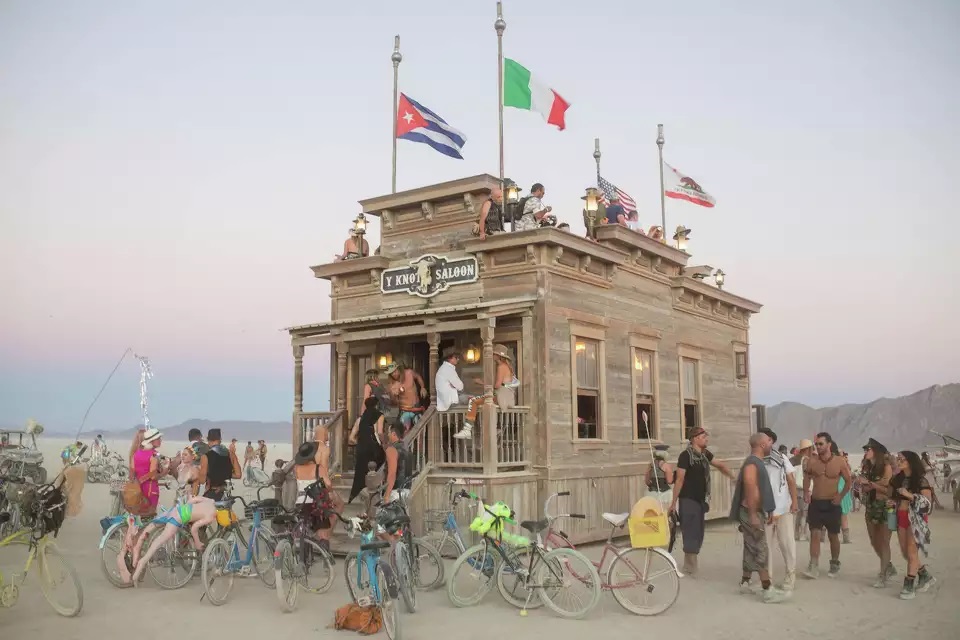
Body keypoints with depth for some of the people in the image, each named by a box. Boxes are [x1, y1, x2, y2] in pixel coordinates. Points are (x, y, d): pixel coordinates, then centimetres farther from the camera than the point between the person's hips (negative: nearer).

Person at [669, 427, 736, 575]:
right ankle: (690, 568, -3)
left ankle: (690, 566, 22)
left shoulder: (705, 454, 6)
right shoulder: (685, 455, -15)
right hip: (688, 500, -8)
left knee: (699, 533, 12)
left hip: (701, 499, 8)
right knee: (691, 533, -8)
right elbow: (680, 479, -16)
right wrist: (674, 502, -16)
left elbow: (720, 465, 25)